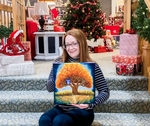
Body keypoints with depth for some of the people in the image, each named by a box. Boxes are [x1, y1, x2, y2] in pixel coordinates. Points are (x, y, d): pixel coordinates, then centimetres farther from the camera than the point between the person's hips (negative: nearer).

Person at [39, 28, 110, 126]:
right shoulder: (59, 62, 3)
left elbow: (105, 91, -4)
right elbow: (49, 88, 1)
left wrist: (91, 103, -23)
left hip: (82, 111, -3)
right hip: (61, 107, 3)